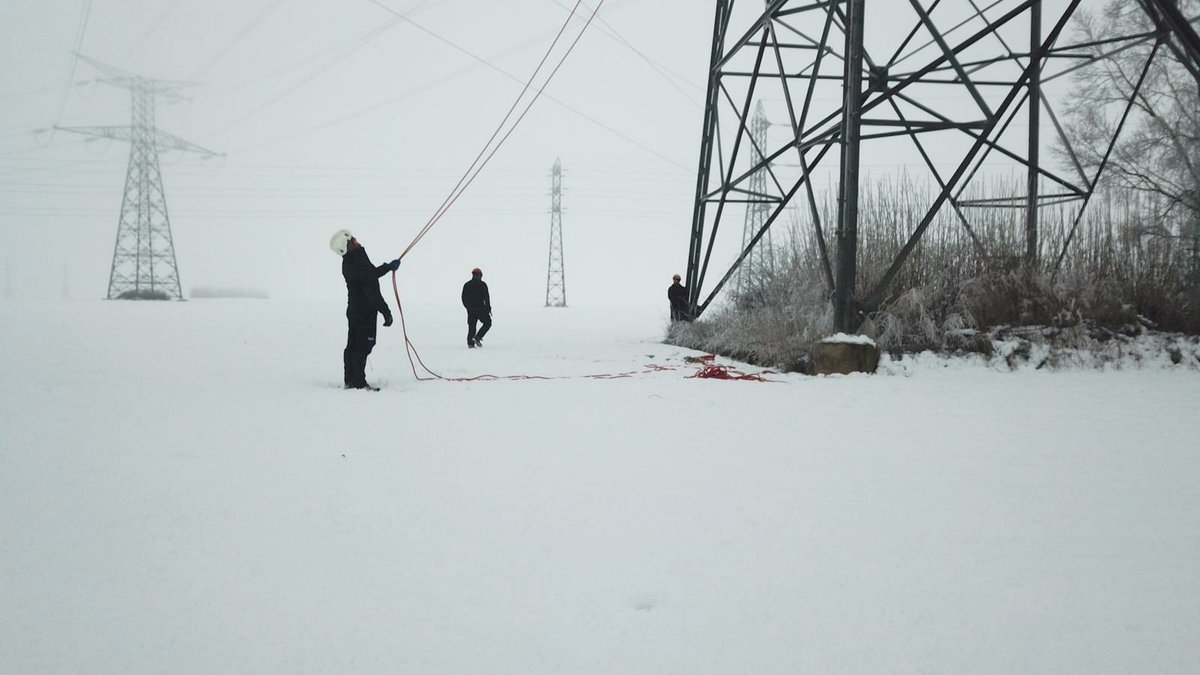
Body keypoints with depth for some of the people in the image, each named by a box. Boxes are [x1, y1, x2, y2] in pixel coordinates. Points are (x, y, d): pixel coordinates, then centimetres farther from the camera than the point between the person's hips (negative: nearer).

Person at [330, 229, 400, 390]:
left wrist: (389, 267, 30)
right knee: (364, 345, -5)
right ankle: (359, 382, -5)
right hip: (365, 312, -10)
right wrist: (385, 311, -19)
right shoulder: (360, 262, -22)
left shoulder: (349, 263, 7)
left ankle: (350, 380, 20)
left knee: (353, 345, 14)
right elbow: (372, 289, -23)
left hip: (353, 309, 10)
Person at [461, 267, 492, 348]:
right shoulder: (482, 284, -6)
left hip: (470, 310, 5)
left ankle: (470, 343, 0)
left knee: (471, 326, 10)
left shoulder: (467, 285, 9)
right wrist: (489, 308, -3)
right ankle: (477, 337, -7)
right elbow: (486, 297, -10)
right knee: (487, 323, 8)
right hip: (480, 308, -5)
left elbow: (463, 298, 12)